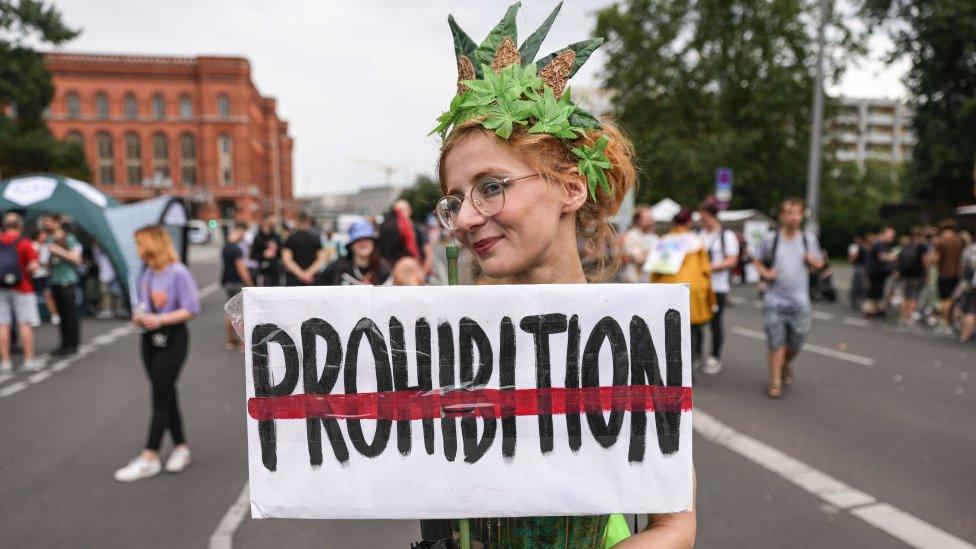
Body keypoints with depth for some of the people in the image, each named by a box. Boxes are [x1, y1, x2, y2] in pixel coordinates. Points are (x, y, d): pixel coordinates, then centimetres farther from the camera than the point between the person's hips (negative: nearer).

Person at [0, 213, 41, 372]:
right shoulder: (24, 243, -8)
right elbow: (33, 265, -15)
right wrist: (24, 271, 3)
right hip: (22, 288, -4)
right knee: (25, 324, 1)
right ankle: (29, 360, 2)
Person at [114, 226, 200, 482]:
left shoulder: (178, 272, -15)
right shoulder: (146, 272, 7)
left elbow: (192, 309, -17)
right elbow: (141, 302, 19)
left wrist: (160, 319, -23)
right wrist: (138, 316, -2)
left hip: (172, 338, -7)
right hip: (149, 338, 7)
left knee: (161, 396, -4)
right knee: (166, 395, 13)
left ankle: (149, 458, 2)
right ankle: (180, 447, 25)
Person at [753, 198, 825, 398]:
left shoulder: (809, 240, 6)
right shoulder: (770, 239, 0)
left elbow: (819, 263, 16)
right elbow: (758, 262, 10)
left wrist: (813, 261, -7)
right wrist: (765, 273, -10)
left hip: (799, 301, 2)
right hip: (774, 301, -2)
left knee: (796, 344, 8)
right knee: (776, 343, -4)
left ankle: (786, 365, 40)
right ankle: (775, 383, 6)